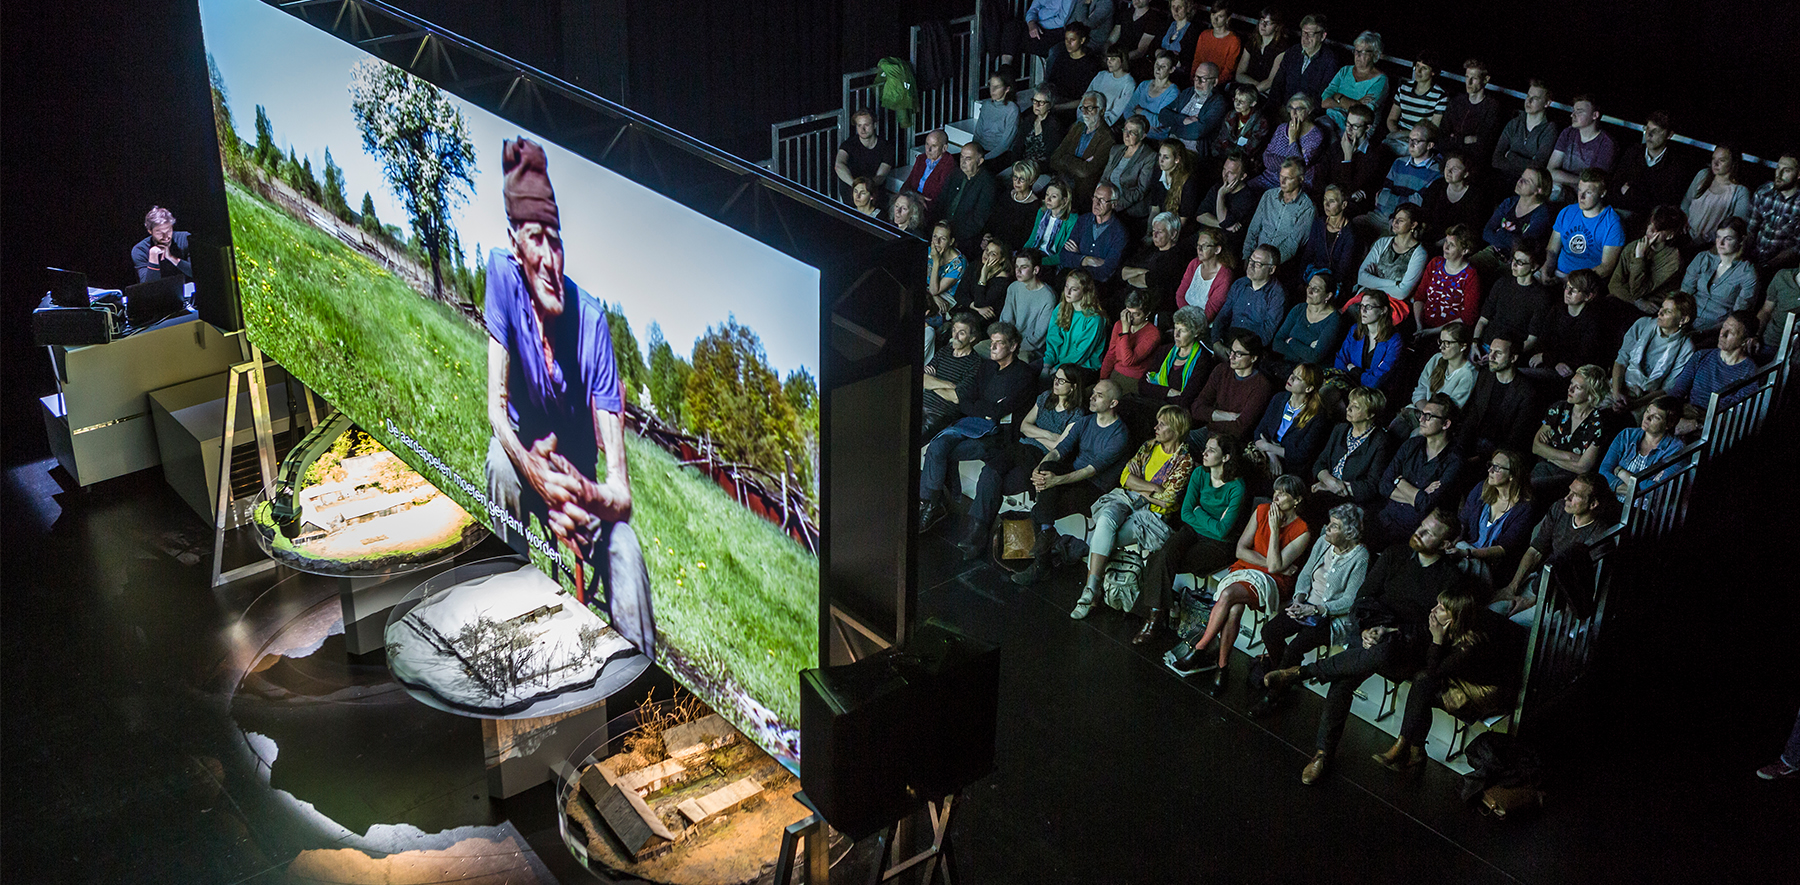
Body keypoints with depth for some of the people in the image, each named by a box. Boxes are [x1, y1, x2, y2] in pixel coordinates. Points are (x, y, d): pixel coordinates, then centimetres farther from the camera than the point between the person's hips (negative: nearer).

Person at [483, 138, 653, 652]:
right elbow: (497, 409, -18)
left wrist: (592, 496, -47)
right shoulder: (503, 274, -21)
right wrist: (535, 472, -37)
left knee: (625, 552, -30)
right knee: (501, 458, -32)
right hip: (527, 457, 2)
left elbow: (621, 491, -24)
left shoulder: (591, 319, -25)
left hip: (583, 482, -1)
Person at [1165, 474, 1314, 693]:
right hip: (1244, 570, 4)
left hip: (1273, 583, -4)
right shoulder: (1262, 511, 7)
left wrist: (1275, 528, -16)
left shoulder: (1303, 532, -6)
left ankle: (1198, 650, -25)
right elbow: (1241, 550, 5)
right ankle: (1221, 666, -25)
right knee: (1234, 609, -32)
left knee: (1228, 595, -33)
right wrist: (1270, 563, -8)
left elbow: (1275, 566, -15)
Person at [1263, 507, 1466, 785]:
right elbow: (1363, 595, 11)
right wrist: (1367, 627, -8)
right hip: (1375, 634, 3)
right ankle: (1323, 752, -18)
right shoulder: (1394, 555, 13)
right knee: (1343, 681, -28)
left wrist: (1392, 633, -16)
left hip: (1410, 650, -3)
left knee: (1382, 653, -41)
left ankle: (1303, 671, -28)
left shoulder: (1450, 579, 1)